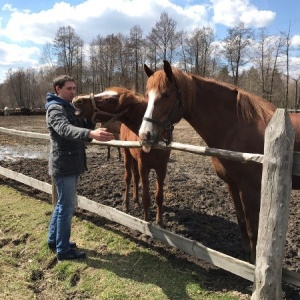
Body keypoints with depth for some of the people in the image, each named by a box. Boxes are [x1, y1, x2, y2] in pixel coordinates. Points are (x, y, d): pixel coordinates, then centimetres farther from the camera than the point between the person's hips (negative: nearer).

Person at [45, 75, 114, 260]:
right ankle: (63, 250, 11)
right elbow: (66, 129, -37)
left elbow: (83, 128, 11)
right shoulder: (55, 109, -15)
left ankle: (54, 239, 34)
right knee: (67, 207, -2)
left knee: (63, 204, 19)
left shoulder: (69, 108, 16)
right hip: (64, 166, -10)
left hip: (72, 165, 10)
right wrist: (91, 133, -54)